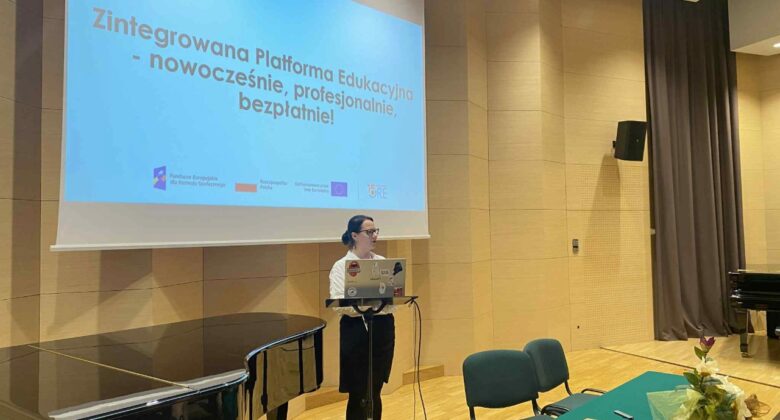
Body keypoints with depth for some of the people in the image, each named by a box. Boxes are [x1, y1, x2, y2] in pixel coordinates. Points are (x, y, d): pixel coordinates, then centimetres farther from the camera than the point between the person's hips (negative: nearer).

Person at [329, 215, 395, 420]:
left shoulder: (383, 262, 9)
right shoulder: (342, 266, -6)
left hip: (383, 328, 5)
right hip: (357, 330, -4)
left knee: (375, 391, 13)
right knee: (358, 393, 4)